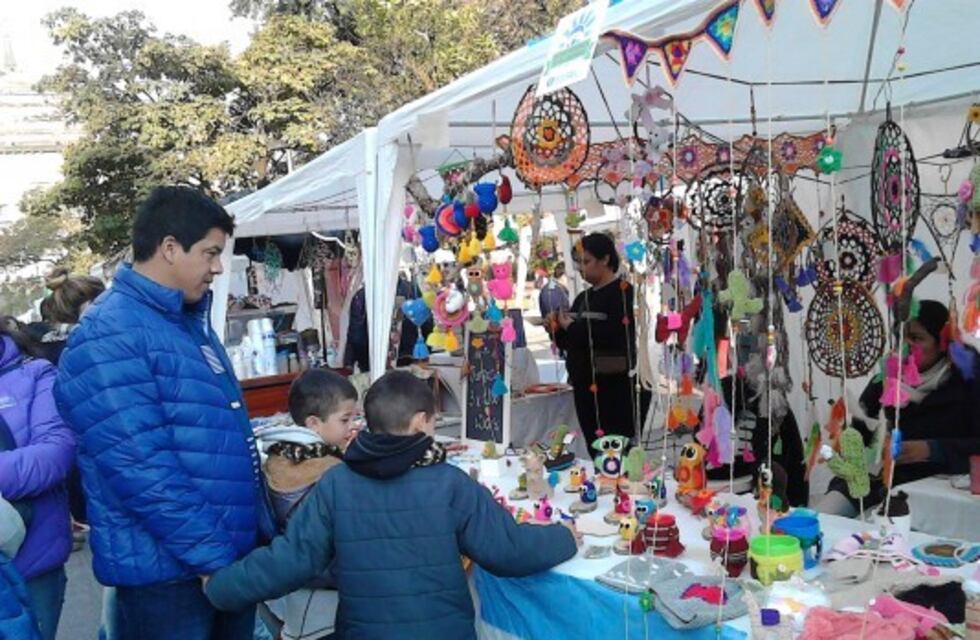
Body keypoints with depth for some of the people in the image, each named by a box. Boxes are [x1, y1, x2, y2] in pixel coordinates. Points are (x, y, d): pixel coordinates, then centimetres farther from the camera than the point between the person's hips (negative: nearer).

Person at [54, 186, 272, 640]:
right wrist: (213, 555, -21)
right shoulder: (109, 336, -18)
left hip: (234, 554, 9)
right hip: (168, 570, -9)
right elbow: (139, 467, -25)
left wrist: (264, 531, 17)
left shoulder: (188, 321, 12)